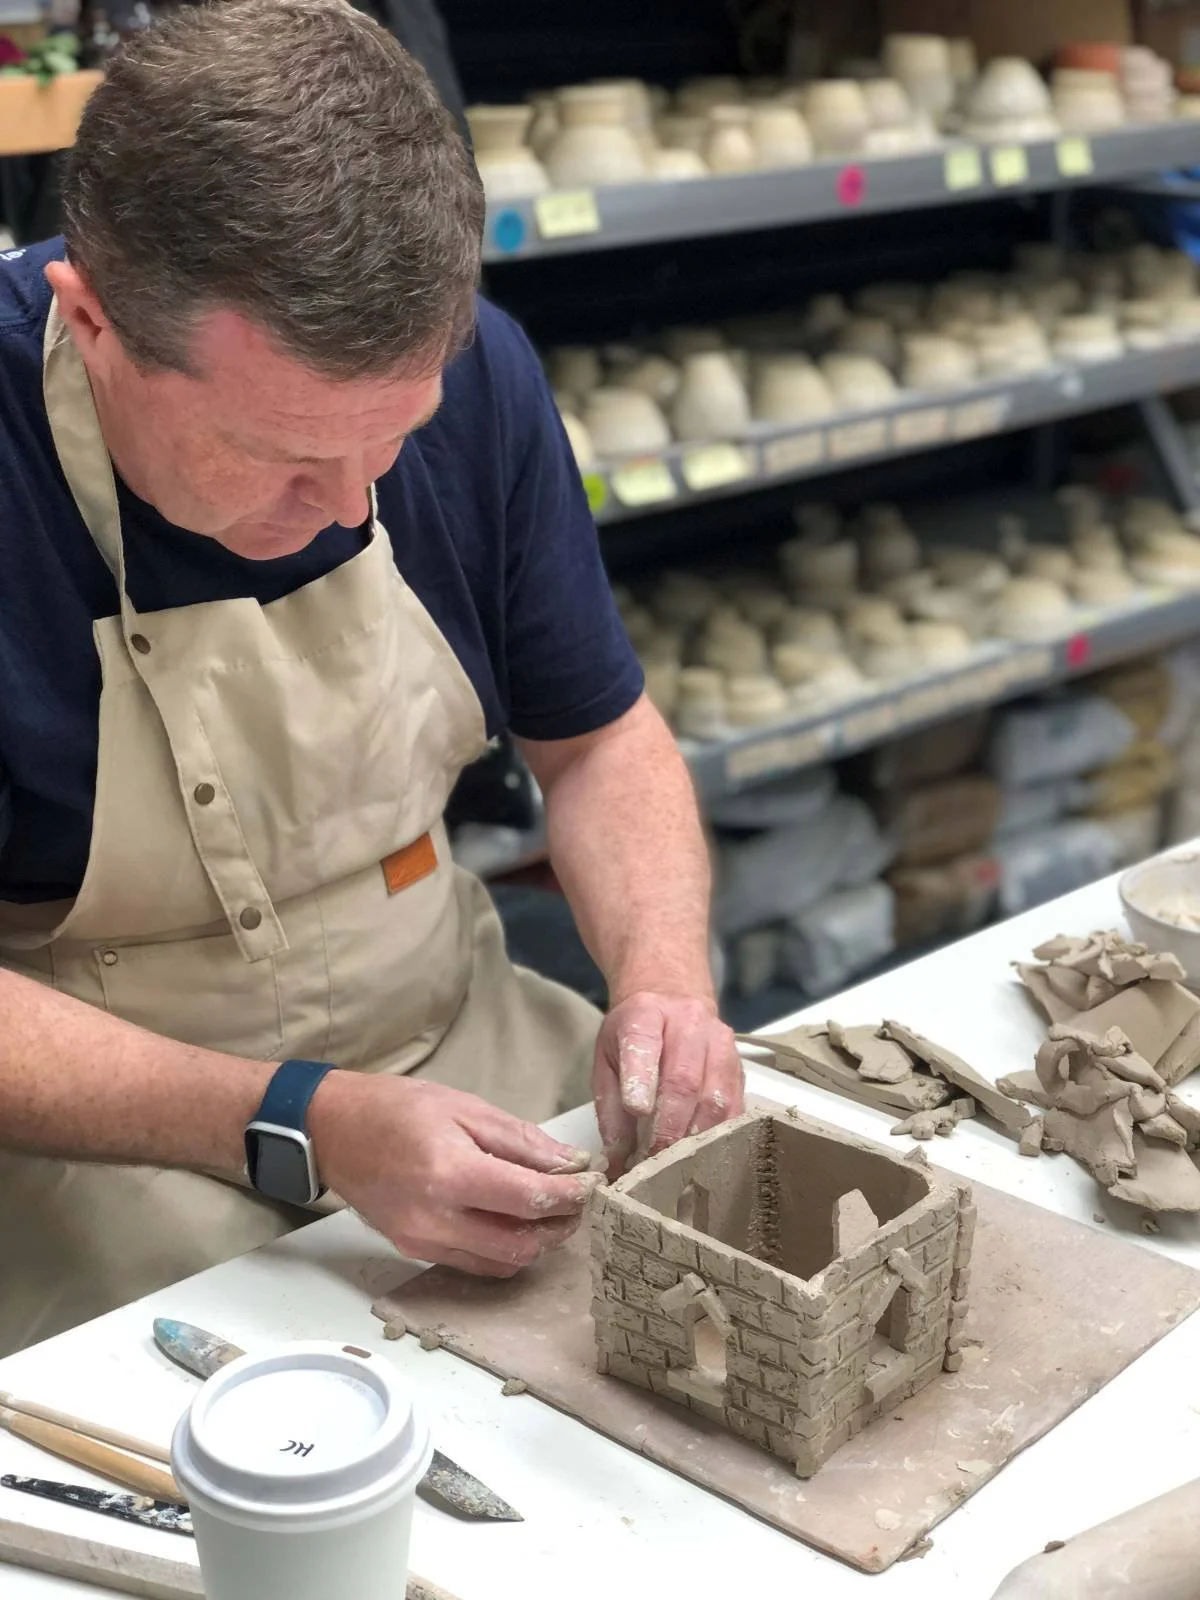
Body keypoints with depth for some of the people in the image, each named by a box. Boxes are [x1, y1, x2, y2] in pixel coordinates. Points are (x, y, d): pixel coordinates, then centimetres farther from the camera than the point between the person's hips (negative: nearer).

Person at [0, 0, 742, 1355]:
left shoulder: (471, 375, -7)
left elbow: (600, 740, 5)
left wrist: (664, 976, -13)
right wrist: (300, 1126, -29)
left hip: (464, 1042, 6)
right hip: (112, 1135, -5)